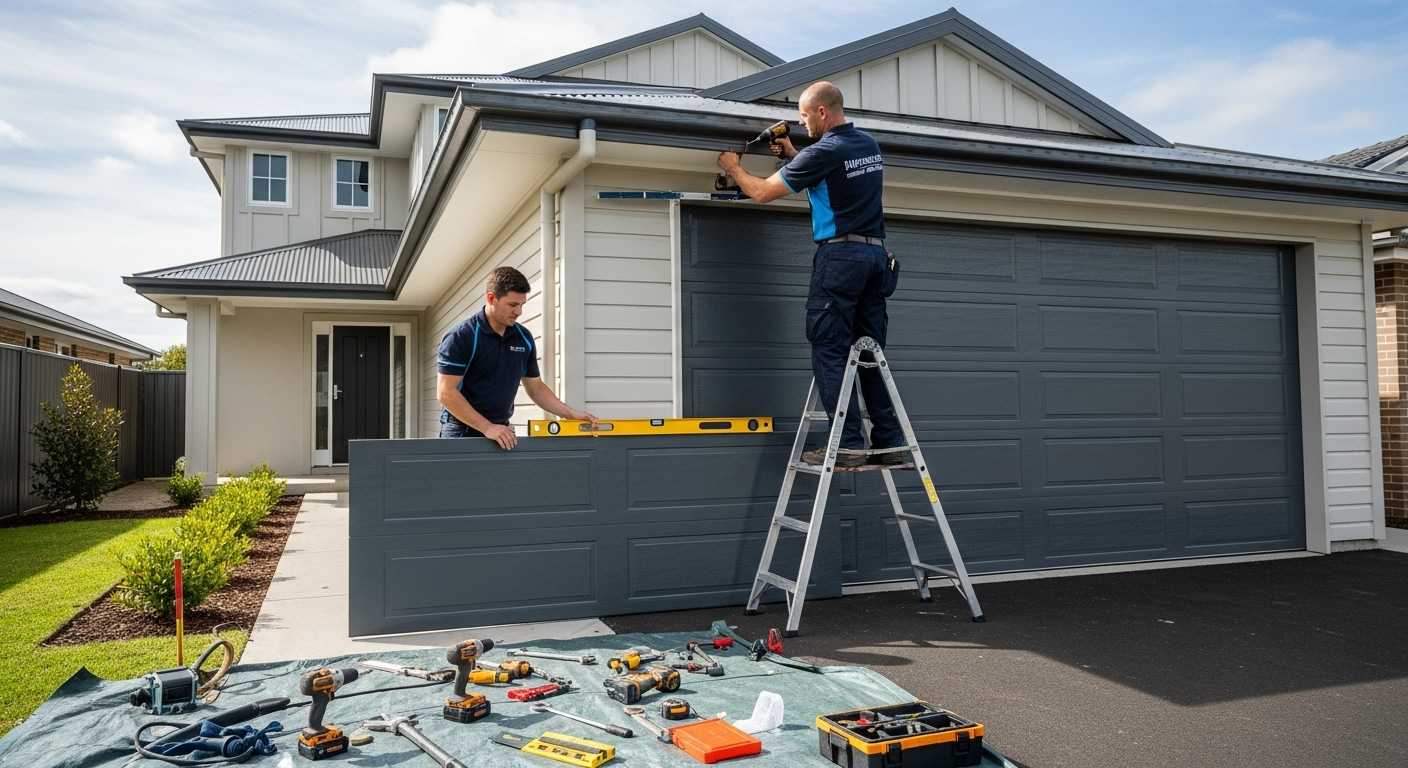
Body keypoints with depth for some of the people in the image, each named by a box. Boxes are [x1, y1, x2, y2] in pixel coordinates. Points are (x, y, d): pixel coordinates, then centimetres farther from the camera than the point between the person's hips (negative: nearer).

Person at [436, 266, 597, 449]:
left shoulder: (524, 338, 5)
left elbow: (535, 387, 14)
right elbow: (446, 392, -16)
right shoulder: (461, 338, -12)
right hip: (462, 433, -5)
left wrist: (571, 413, 1)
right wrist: (487, 427, -21)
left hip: (502, 432, 5)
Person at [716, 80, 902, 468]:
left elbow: (763, 192, -4)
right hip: (876, 252, 8)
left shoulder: (824, 152, -10)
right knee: (870, 352, 9)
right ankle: (890, 442, 9)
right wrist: (794, 155, 27)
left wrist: (733, 167, 14)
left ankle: (848, 444, -8)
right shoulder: (869, 145, 15)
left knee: (829, 351, -5)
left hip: (840, 253, -8)